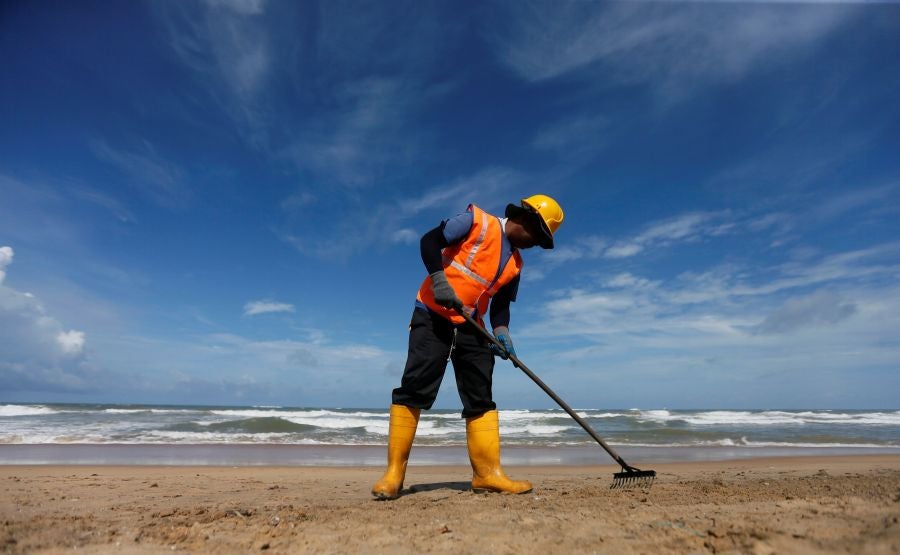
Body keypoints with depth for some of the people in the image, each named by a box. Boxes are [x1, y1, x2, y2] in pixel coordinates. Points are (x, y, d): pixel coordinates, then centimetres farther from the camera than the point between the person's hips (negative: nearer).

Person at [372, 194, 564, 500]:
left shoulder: (515, 264, 14)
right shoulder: (477, 221, -4)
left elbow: (501, 305, 14)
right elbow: (430, 240, -11)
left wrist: (501, 331, -5)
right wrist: (439, 279, -24)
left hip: (471, 327, 7)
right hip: (433, 316, -7)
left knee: (481, 398, 3)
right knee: (414, 388, -11)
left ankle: (488, 472, 9)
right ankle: (394, 472, -3)